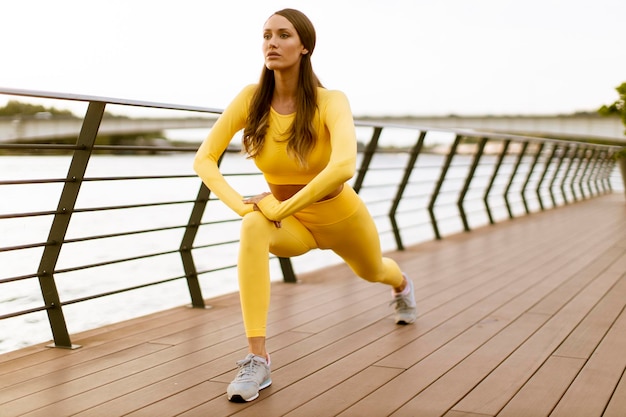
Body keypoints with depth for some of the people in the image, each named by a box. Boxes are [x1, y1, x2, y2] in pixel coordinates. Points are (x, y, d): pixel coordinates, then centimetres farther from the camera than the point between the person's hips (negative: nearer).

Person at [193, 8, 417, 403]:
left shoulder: (330, 102, -29)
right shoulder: (251, 99, -20)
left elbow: (344, 167, -46)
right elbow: (204, 158, -18)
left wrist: (282, 208, -42)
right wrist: (240, 204, -33)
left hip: (341, 216, -1)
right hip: (291, 222, 1)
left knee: (372, 271, 29)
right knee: (254, 227, -35)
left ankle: (402, 285, 71)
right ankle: (257, 359, -34)